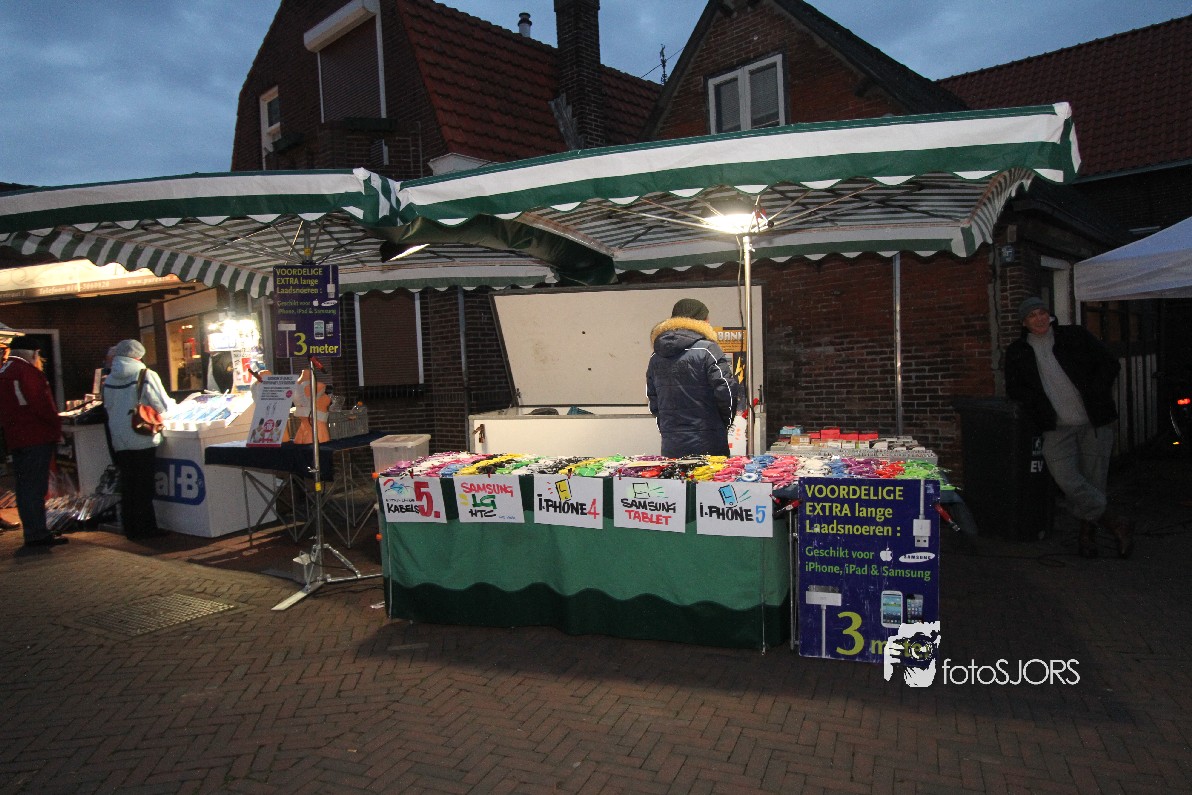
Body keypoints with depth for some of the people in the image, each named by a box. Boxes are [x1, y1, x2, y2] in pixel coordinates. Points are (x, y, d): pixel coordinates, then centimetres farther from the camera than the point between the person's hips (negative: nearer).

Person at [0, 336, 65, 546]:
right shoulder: (26, 371, -12)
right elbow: (41, 404, -19)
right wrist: (56, 427, -7)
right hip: (37, 437, -9)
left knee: (26, 487, 13)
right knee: (35, 486, -7)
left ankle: (34, 533, 20)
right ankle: (37, 534, -5)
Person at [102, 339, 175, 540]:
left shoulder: (109, 380, 5)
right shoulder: (146, 375, -9)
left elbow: (108, 407, 13)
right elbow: (164, 406, -10)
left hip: (120, 442, 4)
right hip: (143, 439, -4)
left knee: (127, 486, 11)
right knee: (144, 486, 2)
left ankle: (131, 528, 17)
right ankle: (146, 527, 6)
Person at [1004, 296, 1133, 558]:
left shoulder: (1075, 336, 7)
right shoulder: (1017, 352, 9)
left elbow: (1109, 363, 9)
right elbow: (1013, 389, 9)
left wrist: (1095, 397, -3)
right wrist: (1039, 402, -8)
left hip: (1094, 422, 0)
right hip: (1057, 427, 0)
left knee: (1094, 480, 2)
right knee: (1068, 481, -16)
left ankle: (1087, 536, 18)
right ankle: (1119, 525, -1)